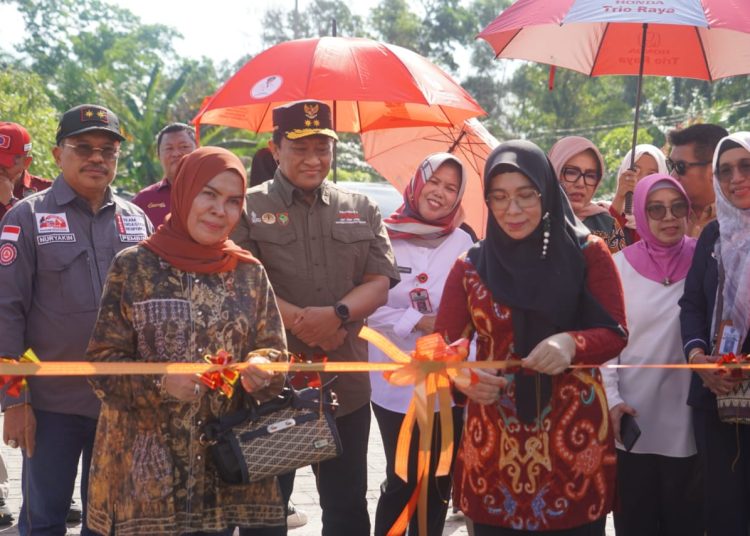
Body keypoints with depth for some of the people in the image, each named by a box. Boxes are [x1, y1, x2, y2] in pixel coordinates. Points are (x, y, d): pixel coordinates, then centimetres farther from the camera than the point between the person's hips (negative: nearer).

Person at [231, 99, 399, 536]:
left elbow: (379, 283, 1)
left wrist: (336, 314, -18)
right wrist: (298, 321, -19)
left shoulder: (361, 209, 9)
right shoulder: (249, 209, -1)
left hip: (347, 385, 3)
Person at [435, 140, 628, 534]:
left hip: (574, 433, -1)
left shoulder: (588, 254, 0)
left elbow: (615, 333, -3)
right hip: (494, 438, 1)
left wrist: (571, 343, -25)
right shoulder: (470, 267, 4)